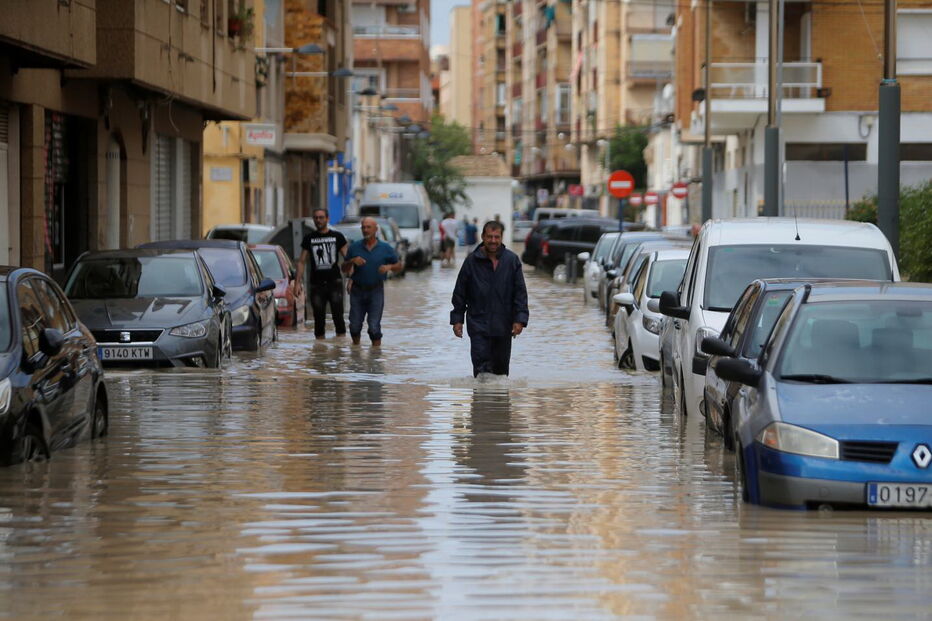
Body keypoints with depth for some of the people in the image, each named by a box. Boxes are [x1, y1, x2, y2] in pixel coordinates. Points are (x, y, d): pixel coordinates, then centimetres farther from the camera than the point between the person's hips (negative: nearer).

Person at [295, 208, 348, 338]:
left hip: (335, 282, -2)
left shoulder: (337, 237, 7)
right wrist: (297, 282, 3)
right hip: (317, 284, 2)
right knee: (319, 317, 2)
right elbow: (302, 262, 12)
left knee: (338, 315, -9)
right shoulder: (309, 238, 11)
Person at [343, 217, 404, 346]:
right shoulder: (354, 247, 3)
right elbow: (345, 269, 7)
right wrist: (352, 261, -13)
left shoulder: (385, 248, 0)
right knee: (355, 325, 8)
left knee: (374, 326, -5)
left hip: (376, 291, -2)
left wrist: (389, 267, -15)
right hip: (357, 290, 2)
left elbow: (399, 266, 6)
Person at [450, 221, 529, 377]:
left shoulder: (512, 260, 0)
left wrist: (520, 319, -7)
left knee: (501, 367, 11)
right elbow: (460, 292, 4)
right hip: (478, 324, -2)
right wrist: (457, 319, 1)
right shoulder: (472, 260, -2)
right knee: (481, 366, -10)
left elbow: (520, 292, 2)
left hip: (503, 326, 2)